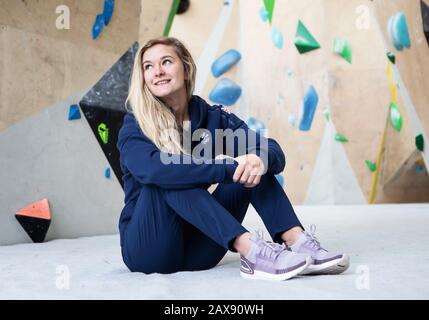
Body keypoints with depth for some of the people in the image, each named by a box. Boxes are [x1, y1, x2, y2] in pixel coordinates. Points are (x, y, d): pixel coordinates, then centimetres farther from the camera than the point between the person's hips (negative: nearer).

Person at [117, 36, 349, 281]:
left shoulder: (214, 118, 1)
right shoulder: (134, 127, -9)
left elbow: (273, 151, -11)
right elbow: (153, 168, -32)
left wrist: (260, 161, -35)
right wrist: (228, 168, -36)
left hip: (197, 250, 3)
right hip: (149, 249, -3)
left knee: (251, 163, -10)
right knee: (169, 177, -29)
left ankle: (297, 241, -28)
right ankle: (249, 249, -39)